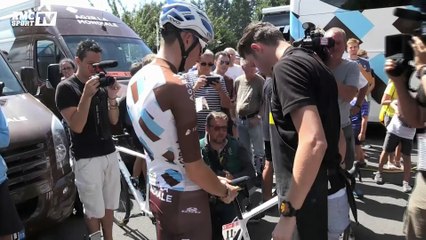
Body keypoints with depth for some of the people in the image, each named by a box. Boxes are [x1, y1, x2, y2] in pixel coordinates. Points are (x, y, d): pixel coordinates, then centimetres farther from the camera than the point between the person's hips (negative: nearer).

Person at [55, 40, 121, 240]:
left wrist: (112, 98, -8)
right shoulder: (66, 88, -7)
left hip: (110, 153, 5)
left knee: (109, 205, 12)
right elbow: (76, 126, -17)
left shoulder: (102, 84, 9)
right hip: (87, 158, -5)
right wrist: (86, 95, -24)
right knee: (94, 211, 1)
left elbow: (114, 121, 9)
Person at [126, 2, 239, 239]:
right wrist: (224, 191, -2)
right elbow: (194, 167, -22)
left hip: (158, 193, 8)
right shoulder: (177, 86, -24)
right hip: (185, 199, -8)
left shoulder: (136, 81, 3)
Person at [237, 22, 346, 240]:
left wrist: (288, 212, -24)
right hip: (329, 190, 9)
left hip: (308, 199, -9)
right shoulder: (312, 61, 12)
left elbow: (313, 142, -30)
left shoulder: (287, 67, -18)